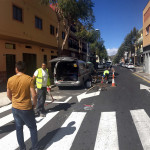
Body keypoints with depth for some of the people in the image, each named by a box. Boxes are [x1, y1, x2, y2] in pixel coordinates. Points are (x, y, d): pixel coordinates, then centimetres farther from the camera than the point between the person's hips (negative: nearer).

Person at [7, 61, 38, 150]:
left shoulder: (10, 80, -4)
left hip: (15, 108, 4)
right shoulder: (29, 79, -16)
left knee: (19, 128, 18)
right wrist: (34, 104, -1)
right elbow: (34, 94, -18)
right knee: (33, 128, 14)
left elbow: (9, 95, 6)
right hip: (26, 108, -4)